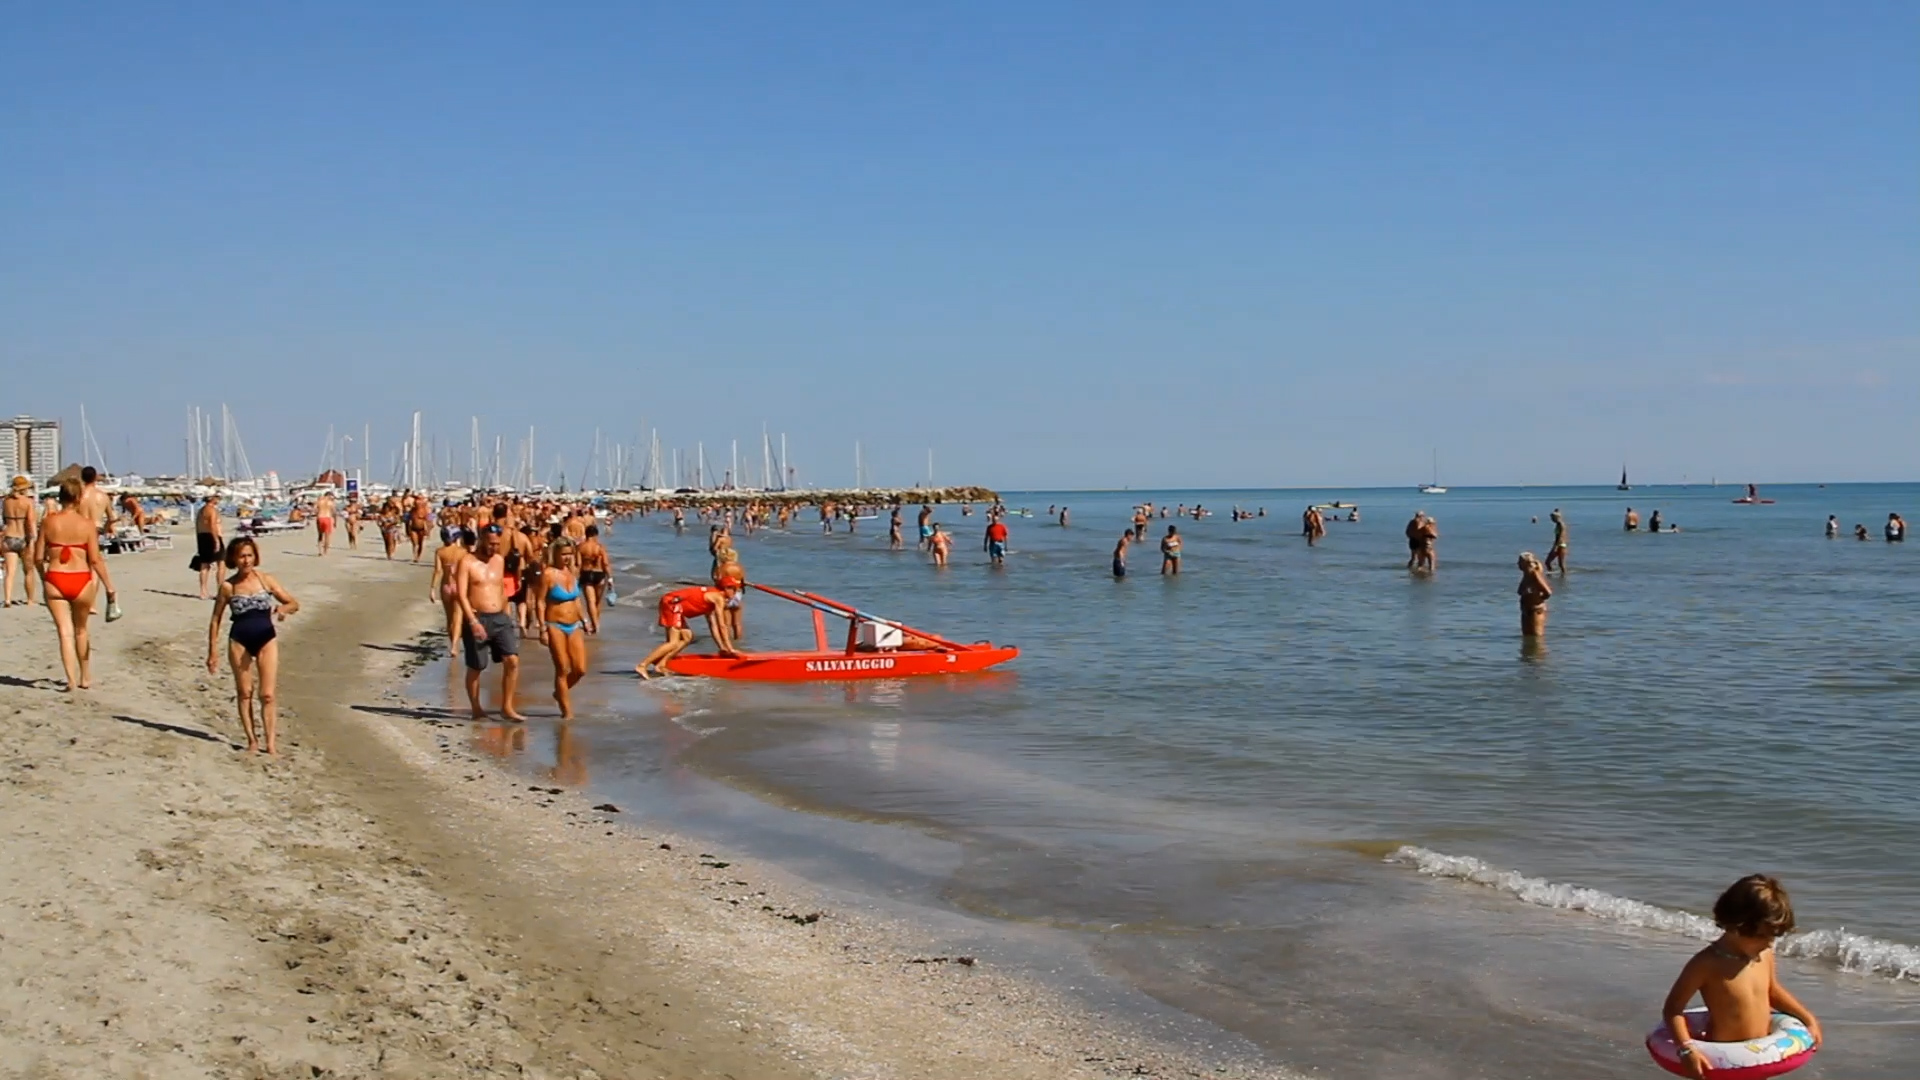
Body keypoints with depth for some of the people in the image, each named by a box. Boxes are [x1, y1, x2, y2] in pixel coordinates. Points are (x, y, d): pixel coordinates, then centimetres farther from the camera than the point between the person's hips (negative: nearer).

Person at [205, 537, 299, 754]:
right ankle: (252, 740, 16)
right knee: (244, 692, 6)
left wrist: (283, 608, -21)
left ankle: (271, 743, -2)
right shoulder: (228, 586, -2)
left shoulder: (265, 580, 0)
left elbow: (294, 603, 2)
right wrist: (213, 651, 0)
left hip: (266, 639, 0)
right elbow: (215, 619, 4)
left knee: (267, 695, -4)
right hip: (239, 641, 0)